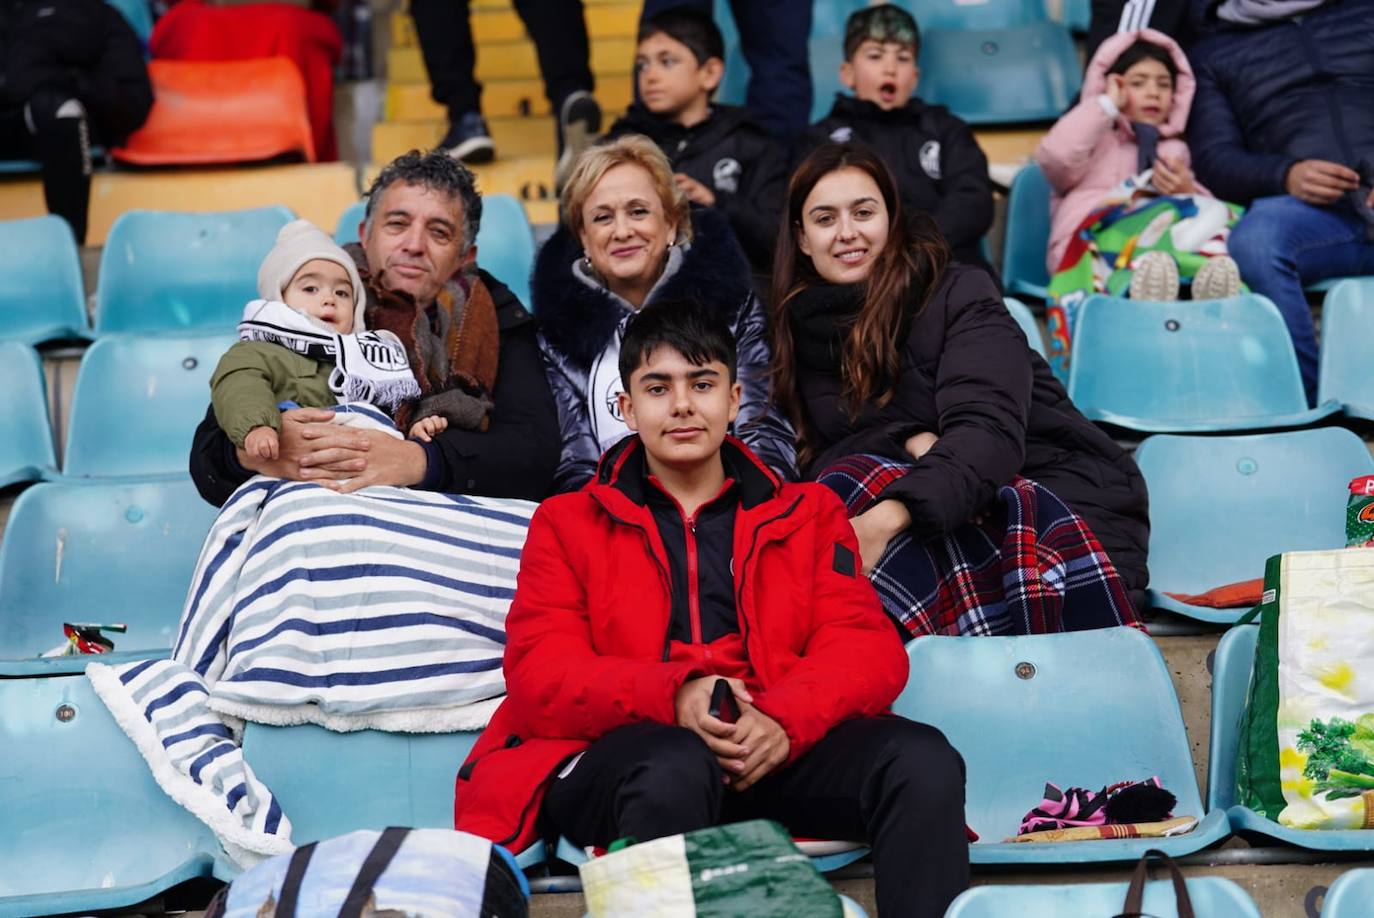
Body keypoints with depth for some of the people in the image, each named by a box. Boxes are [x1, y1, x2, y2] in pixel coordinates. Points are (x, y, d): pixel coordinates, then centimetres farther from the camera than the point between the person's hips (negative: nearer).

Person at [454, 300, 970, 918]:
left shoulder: (808, 513, 22)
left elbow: (866, 645, 8)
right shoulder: (566, 523, 17)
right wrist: (674, 695, -18)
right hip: (626, 751, -1)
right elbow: (541, 673, 2)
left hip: (778, 749, 2)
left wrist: (782, 720, -15)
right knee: (675, 766, -38)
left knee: (922, 759, -27)